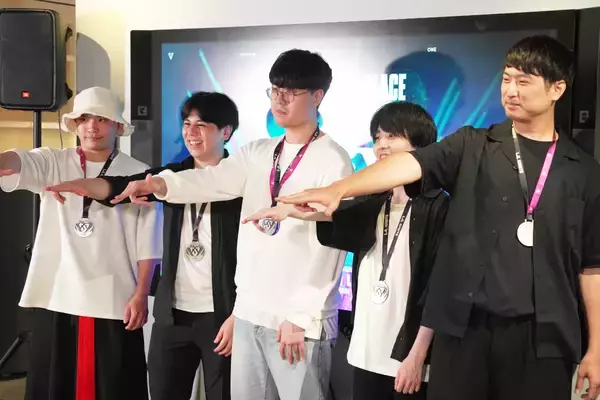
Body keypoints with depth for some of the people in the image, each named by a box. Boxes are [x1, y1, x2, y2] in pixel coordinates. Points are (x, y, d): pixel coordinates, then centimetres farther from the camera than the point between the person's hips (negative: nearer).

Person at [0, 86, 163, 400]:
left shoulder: (138, 174, 2)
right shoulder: (51, 163, 5)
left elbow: (148, 241, 1)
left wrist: (141, 294, -5)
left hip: (115, 302, -1)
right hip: (56, 299, 2)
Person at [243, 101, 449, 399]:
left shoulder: (437, 207, -7)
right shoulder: (374, 204, 10)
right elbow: (342, 216, -10)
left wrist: (417, 356, -14)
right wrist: (294, 211, -27)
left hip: (408, 355, -5)